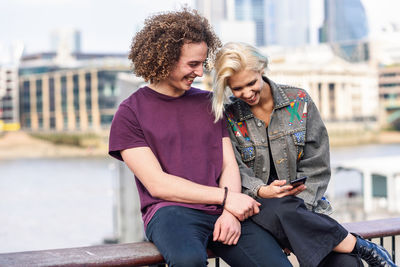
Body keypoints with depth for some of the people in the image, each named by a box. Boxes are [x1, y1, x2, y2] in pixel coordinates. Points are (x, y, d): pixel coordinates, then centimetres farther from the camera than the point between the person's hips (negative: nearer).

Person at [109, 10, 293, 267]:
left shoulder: (209, 103, 19)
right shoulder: (130, 114, 4)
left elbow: (229, 165, 13)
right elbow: (157, 184, -5)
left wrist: (230, 212, -7)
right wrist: (225, 197, -10)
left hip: (222, 211, 3)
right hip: (170, 210, -3)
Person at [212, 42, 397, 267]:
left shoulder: (298, 101, 4)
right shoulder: (228, 116, 2)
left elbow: (316, 167, 4)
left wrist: (298, 211, -10)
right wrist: (261, 191, -26)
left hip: (304, 201, 0)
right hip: (257, 204, 0)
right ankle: (362, 247, -23)